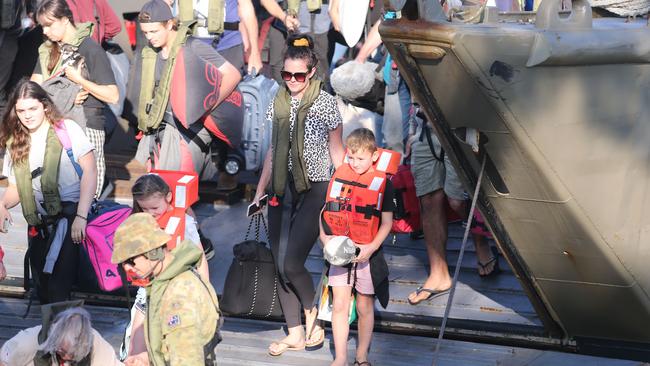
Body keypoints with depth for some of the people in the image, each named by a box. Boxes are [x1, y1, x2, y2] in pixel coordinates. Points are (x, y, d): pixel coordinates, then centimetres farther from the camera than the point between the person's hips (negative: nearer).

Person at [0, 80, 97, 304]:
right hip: (38, 224, 5)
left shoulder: (66, 129, -2)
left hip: (69, 215, -5)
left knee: (58, 290, -17)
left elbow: (90, 171, -8)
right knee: (43, 291, 6)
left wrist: (81, 217, -17)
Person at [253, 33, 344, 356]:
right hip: (282, 190, 5)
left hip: (314, 190, -5)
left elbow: (337, 152, 0)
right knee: (279, 264, 4)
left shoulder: (325, 104, -5)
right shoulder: (279, 103, 9)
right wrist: (259, 191, 15)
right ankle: (294, 334, 14)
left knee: (291, 263, -14)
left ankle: (313, 318, 11)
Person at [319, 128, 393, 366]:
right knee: (340, 304, -3)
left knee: (365, 307, 9)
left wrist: (371, 248, -14)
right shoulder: (339, 176, 2)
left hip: (367, 254, -2)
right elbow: (326, 210, 9)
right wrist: (325, 237, -6)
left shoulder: (382, 182, -6)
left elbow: (387, 222, -3)